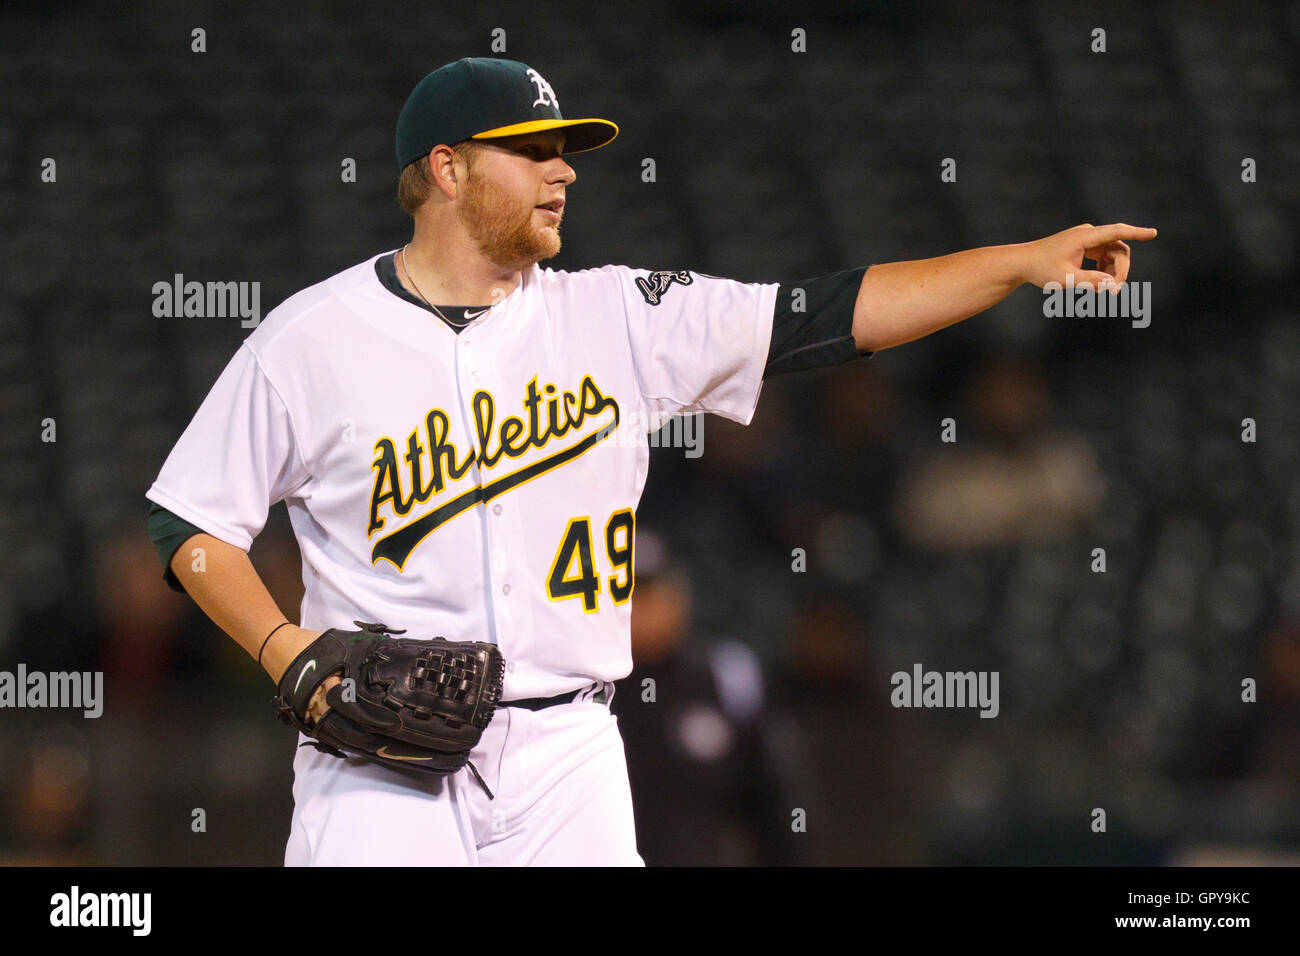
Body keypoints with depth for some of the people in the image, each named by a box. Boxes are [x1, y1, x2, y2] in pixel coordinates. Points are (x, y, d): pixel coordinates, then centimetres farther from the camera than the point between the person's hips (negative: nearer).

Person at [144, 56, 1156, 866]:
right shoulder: (308, 339, -1)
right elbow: (191, 520, 4)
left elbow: (825, 314, 4)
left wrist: (1024, 262, -2)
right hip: (381, 760, -3)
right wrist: (284, 649, -11)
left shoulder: (617, 318, 6)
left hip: (566, 758, 3)